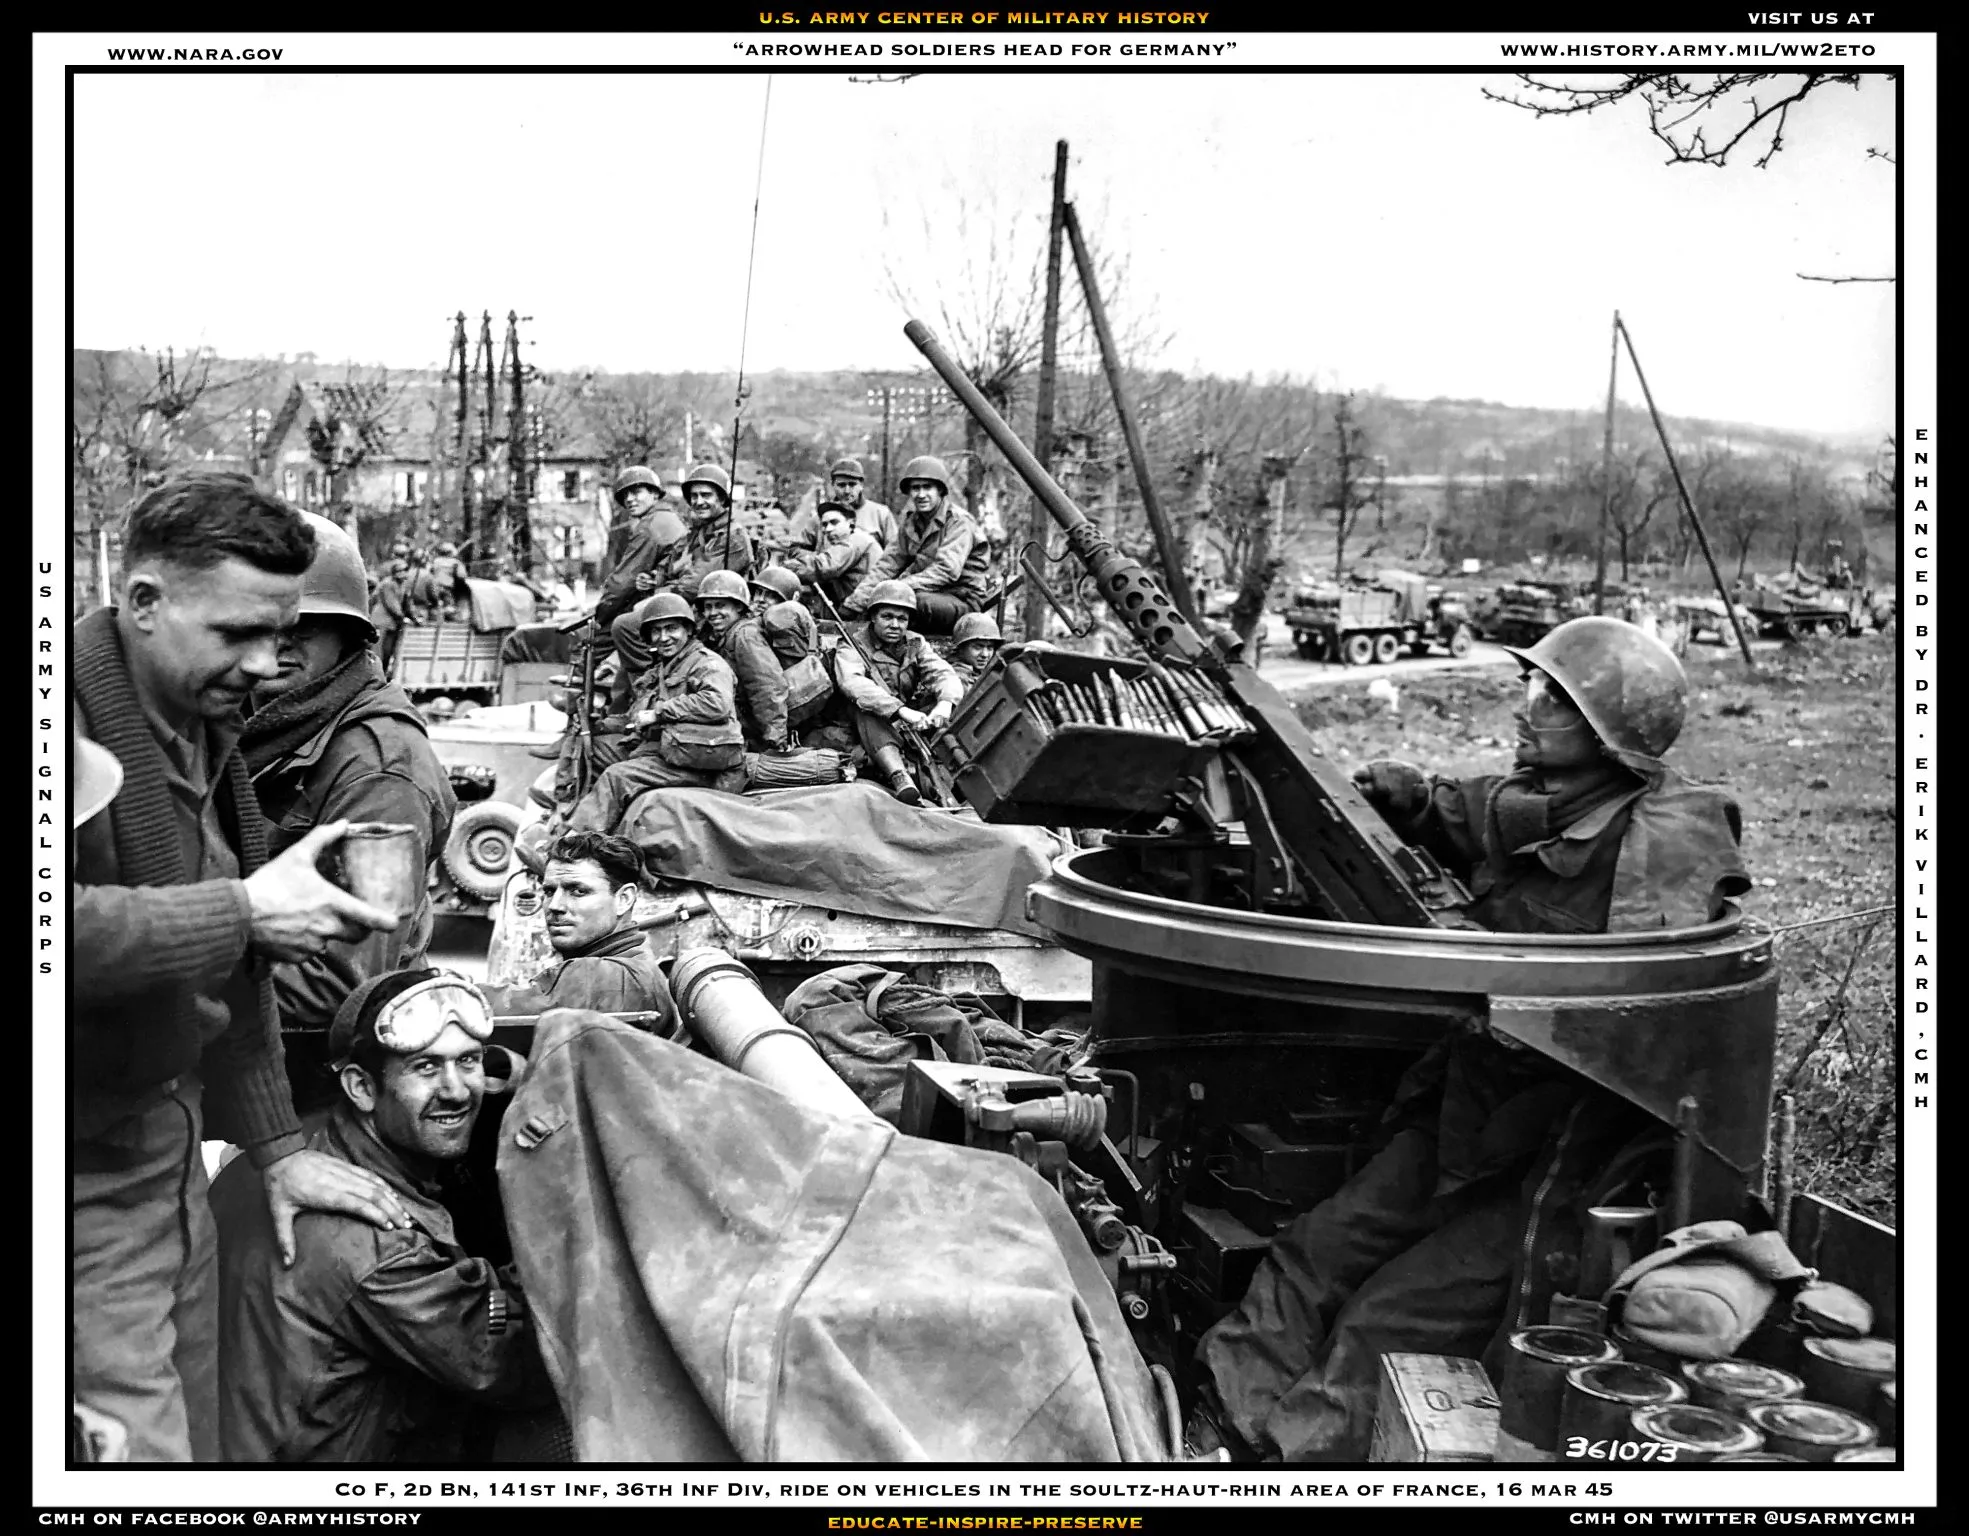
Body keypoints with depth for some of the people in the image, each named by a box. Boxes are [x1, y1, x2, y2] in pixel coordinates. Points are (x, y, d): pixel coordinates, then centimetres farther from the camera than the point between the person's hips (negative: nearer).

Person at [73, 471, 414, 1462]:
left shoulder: (205, 725, 10)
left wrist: (275, 1144, 12)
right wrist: (244, 910, -29)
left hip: (166, 1141, 8)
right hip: (84, 1175, -8)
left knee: (198, 1432, 14)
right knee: (137, 1450, -5)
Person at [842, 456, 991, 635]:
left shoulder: (959, 523, -11)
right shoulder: (910, 523, 11)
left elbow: (947, 570, -25)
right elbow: (888, 565, 7)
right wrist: (852, 604, -6)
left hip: (964, 601, -7)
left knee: (914, 599, -34)